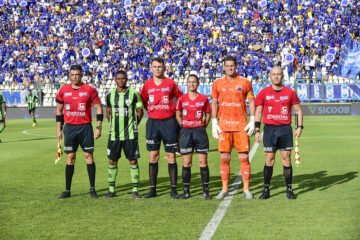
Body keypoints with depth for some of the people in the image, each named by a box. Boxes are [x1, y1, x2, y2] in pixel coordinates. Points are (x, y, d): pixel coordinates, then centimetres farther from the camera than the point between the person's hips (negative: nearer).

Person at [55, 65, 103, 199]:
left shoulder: (89, 90, -3)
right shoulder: (63, 91, 4)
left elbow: (99, 108, 0)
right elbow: (59, 110, 13)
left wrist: (98, 127, -6)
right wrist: (59, 128, 8)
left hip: (85, 127, -2)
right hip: (70, 127, 2)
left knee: (89, 156, -1)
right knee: (70, 158, 4)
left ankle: (92, 189, 6)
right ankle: (67, 190, 9)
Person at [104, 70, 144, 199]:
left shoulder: (134, 94, -3)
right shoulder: (110, 95, 6)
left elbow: (140, 111, 5)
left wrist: (133, 125, 5)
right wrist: (114, 124, 11)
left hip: (130, 134, -3)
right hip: (114, 134, 3)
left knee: (133, 161, -1)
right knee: (112, 161, 5)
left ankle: (135, 189, 7)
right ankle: (111, 189, 15)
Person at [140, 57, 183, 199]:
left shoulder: (170, 83, 0)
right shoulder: (147, 85, 6)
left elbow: (180, 98, 7)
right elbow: (143, 102, 17)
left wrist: (175, 113, 3)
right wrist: (151, 111, 9)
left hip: (169, 122, -2)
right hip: (153, 123, 2)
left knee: (171, 156, 0)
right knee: (153, 156, 3)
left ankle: (173, 190, 5)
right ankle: (152, 189, 10)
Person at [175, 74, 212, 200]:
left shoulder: (203, 98, 1)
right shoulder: (182, 99, 3)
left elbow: (208, 114, 10)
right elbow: (178, 114, 12)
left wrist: (203, 126, 1)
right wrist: (183, 126, 3)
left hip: (200, 131, -1)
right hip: (186, 132, 1)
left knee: (203, 161, 0)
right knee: (186, 163, 4)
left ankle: (206, 191, 6)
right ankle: (186, 191, 11)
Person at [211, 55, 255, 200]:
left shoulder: (245, 82, 3)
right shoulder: (217, 83, 7)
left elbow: (251, 102, 5)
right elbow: (214, 103, 9)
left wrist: (252, 121, -4)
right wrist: (214, 123, 2)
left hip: (241, 126, -1)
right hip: (224, 126, 1)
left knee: (244, 157, -1)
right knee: (224, 158, 3)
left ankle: (246, 189, 6)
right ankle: (224, 189, 12)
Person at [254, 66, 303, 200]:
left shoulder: (290, 92, 4)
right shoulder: (264, 93, 3)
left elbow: (298, 110, 9)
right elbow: (258, 112, 6)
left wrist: (299, 127, -1)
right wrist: (257, 130, 0)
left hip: (285, 129, 0)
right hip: (270, 129, 0)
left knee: (286, 158, 2)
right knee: (269, 159, 1)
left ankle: (289, 189, 10)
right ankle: (266, 189, 9)